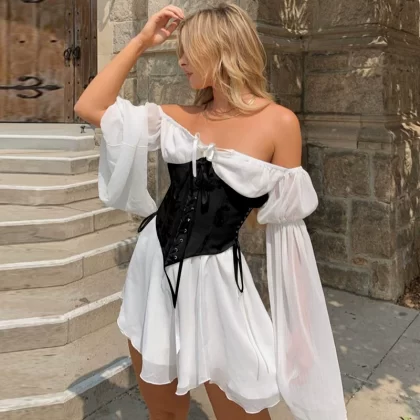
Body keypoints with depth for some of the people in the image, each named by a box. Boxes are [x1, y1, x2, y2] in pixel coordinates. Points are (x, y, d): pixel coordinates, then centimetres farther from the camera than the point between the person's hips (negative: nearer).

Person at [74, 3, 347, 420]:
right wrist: (141, 41, 0)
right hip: (154, 267, 5)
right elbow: (90, 107, 1)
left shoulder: (278, 122, -10)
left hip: (214, 279, -4)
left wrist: (293, 323, -4)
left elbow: (286, 225, -7)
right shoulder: (180, 117, 3)